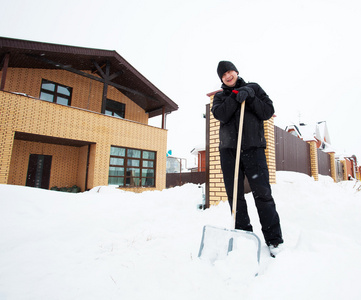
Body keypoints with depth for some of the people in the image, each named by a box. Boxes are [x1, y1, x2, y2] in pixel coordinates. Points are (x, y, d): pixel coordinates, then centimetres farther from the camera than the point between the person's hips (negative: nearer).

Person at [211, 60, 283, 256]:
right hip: (228, 150, 2)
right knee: (235, 195, 2)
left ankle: (274, 240, 7)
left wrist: (249, 97, -6)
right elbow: (221, 115, -4)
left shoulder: (253, 88, 15)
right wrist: (236, 97, -9)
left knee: (262, 193, -6)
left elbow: (268, 112, 4)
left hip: (253, 147, -1)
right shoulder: (220, 96, 17)